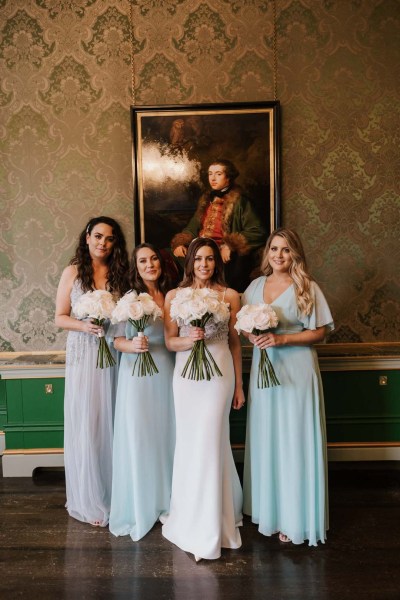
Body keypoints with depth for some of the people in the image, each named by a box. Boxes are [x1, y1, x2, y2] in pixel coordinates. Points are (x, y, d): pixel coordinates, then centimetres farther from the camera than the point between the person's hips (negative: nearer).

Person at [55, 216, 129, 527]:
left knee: (111, 424, 8)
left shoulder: (120, 273, 6)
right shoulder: (72, 272, 1)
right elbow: (60, 317, 1)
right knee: (85, 425, 4)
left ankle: (114, 494, 25)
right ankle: (90, 500, 21)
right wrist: (84, 326, -16)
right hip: (83, 356, -1)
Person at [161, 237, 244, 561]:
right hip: (186, 374, 2)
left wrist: (239, 385, 8)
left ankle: (209, 527, 14)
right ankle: (191, 518, 30)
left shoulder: (230, 296, 3)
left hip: (219, 373, -1)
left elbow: (235, 342, 6)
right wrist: (190, 339, -18)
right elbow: (170, 341, 4)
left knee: (209, 443, -2)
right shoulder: (174, 296, 5)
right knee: (188, 443, 8)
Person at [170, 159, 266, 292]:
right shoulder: (206, 200, 20)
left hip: (224, 260, -7)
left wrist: (230, 247, -16)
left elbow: (257, 233, -8)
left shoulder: (238, 201, 0)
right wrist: (179, 243, 2)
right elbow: (192, 229, 22)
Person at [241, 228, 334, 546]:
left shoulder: (306, 287, -4)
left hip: (296, 371, -4)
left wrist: (281, 338, -18)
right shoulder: (256, 285, 9)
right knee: (265, 439, 11)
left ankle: (295, 518, 19)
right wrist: (252, 336, -10)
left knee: (294, 441, 2)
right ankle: (268, 509, 27)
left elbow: (319, 332, -7)